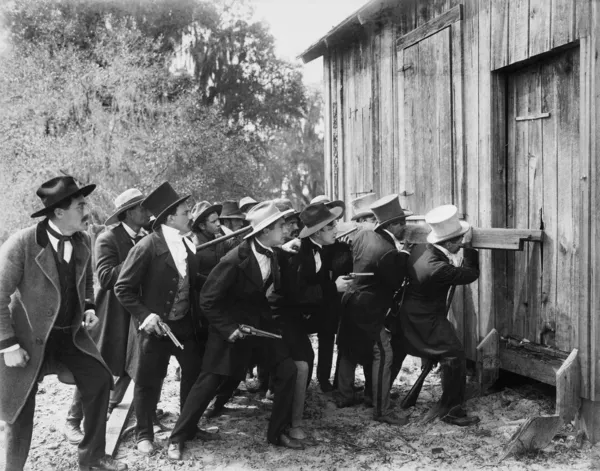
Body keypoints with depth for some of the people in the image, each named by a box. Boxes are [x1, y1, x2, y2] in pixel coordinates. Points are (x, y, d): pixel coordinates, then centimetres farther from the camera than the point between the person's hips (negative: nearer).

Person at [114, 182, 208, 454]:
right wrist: (144, 315, -20)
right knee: (149, 381, 6)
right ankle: (144, 434, 23)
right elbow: (123, 288, -13)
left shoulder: (188, 245, 4)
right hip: (156, 326, -6)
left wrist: (199, 318, 5)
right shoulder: (147, 247, -16)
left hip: (186, 324, 6)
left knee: (195, 374, 14)